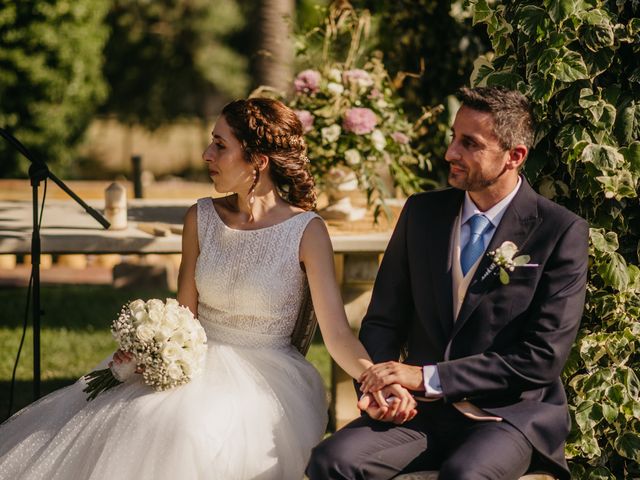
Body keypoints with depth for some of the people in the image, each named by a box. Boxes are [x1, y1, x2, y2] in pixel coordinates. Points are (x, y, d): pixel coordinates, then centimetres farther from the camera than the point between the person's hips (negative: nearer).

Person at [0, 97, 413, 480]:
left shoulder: (305, 231, -8)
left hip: (265, 381, -4)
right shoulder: (202, 219, 5)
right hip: (199, 365, 4)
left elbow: (337, 334, -13)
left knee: (193, 434, -35)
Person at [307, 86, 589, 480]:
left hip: (511, 413, -4)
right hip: (423, 410, 4)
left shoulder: (561, 233, -7)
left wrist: (428, 377, -17)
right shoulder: (421, 212, 7)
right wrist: (376, 385, -11)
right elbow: (383, 321, 12)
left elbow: (543, 358, -12)